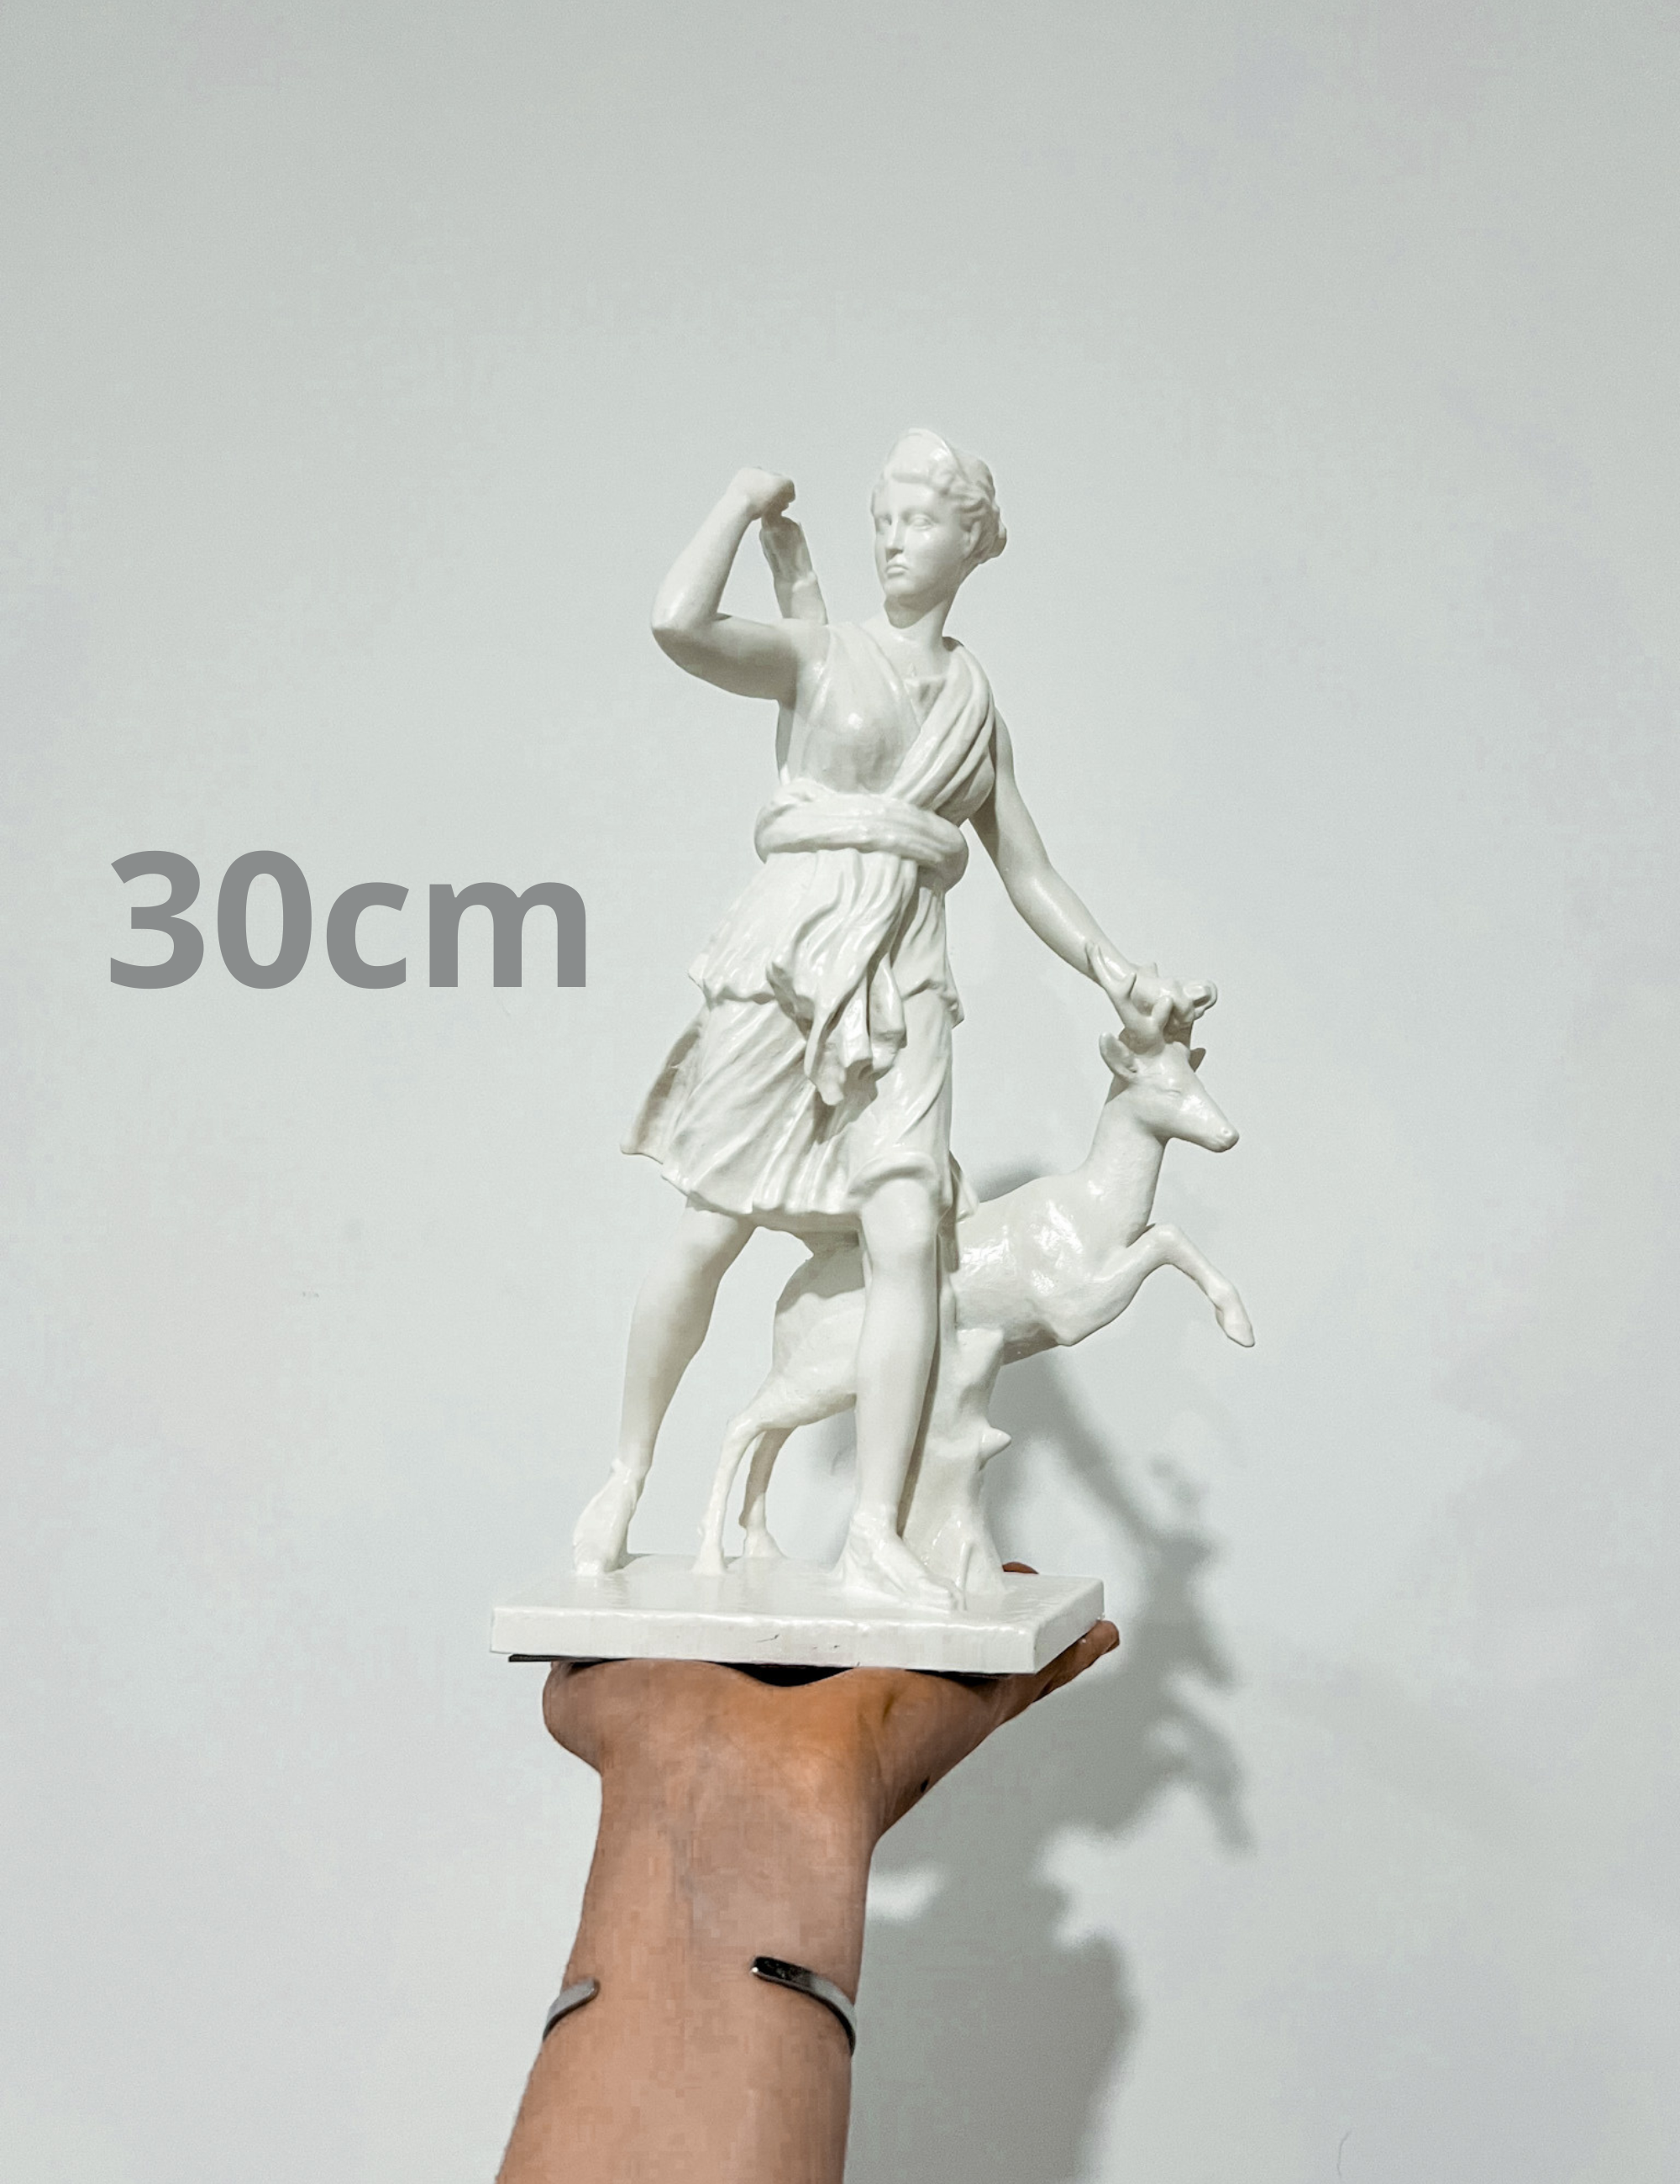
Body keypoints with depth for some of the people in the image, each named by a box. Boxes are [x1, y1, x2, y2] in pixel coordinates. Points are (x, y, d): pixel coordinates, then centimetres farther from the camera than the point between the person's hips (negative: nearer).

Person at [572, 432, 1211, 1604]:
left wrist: (1127, 977, 14)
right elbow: (679, 625, -16)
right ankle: (627, 1478, 20)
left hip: (900, 980, 3)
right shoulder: (820, 657, 5)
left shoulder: (975, 697, 17)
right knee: (711, 1234, 1)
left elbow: (1029, 872, 22)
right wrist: (746, 502, -2)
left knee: (912, 1237, -13)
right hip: (789, 956, -3)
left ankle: (876, 1533, -10)